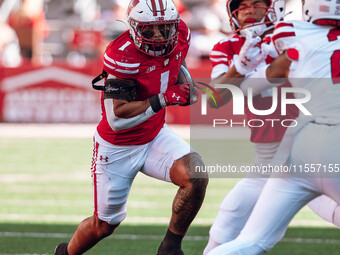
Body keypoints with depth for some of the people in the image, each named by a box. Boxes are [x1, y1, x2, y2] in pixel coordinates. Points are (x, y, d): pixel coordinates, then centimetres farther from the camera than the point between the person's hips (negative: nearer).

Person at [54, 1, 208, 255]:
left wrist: (187, 86, -3)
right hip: (117, 147, -5)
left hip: (155, 136, 5)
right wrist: (163, 99, -32)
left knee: (196, 176, -24)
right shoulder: (122, 55, -30)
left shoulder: (180, 34, -10)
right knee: (104, 225, 9)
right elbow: (117, 118, -31)